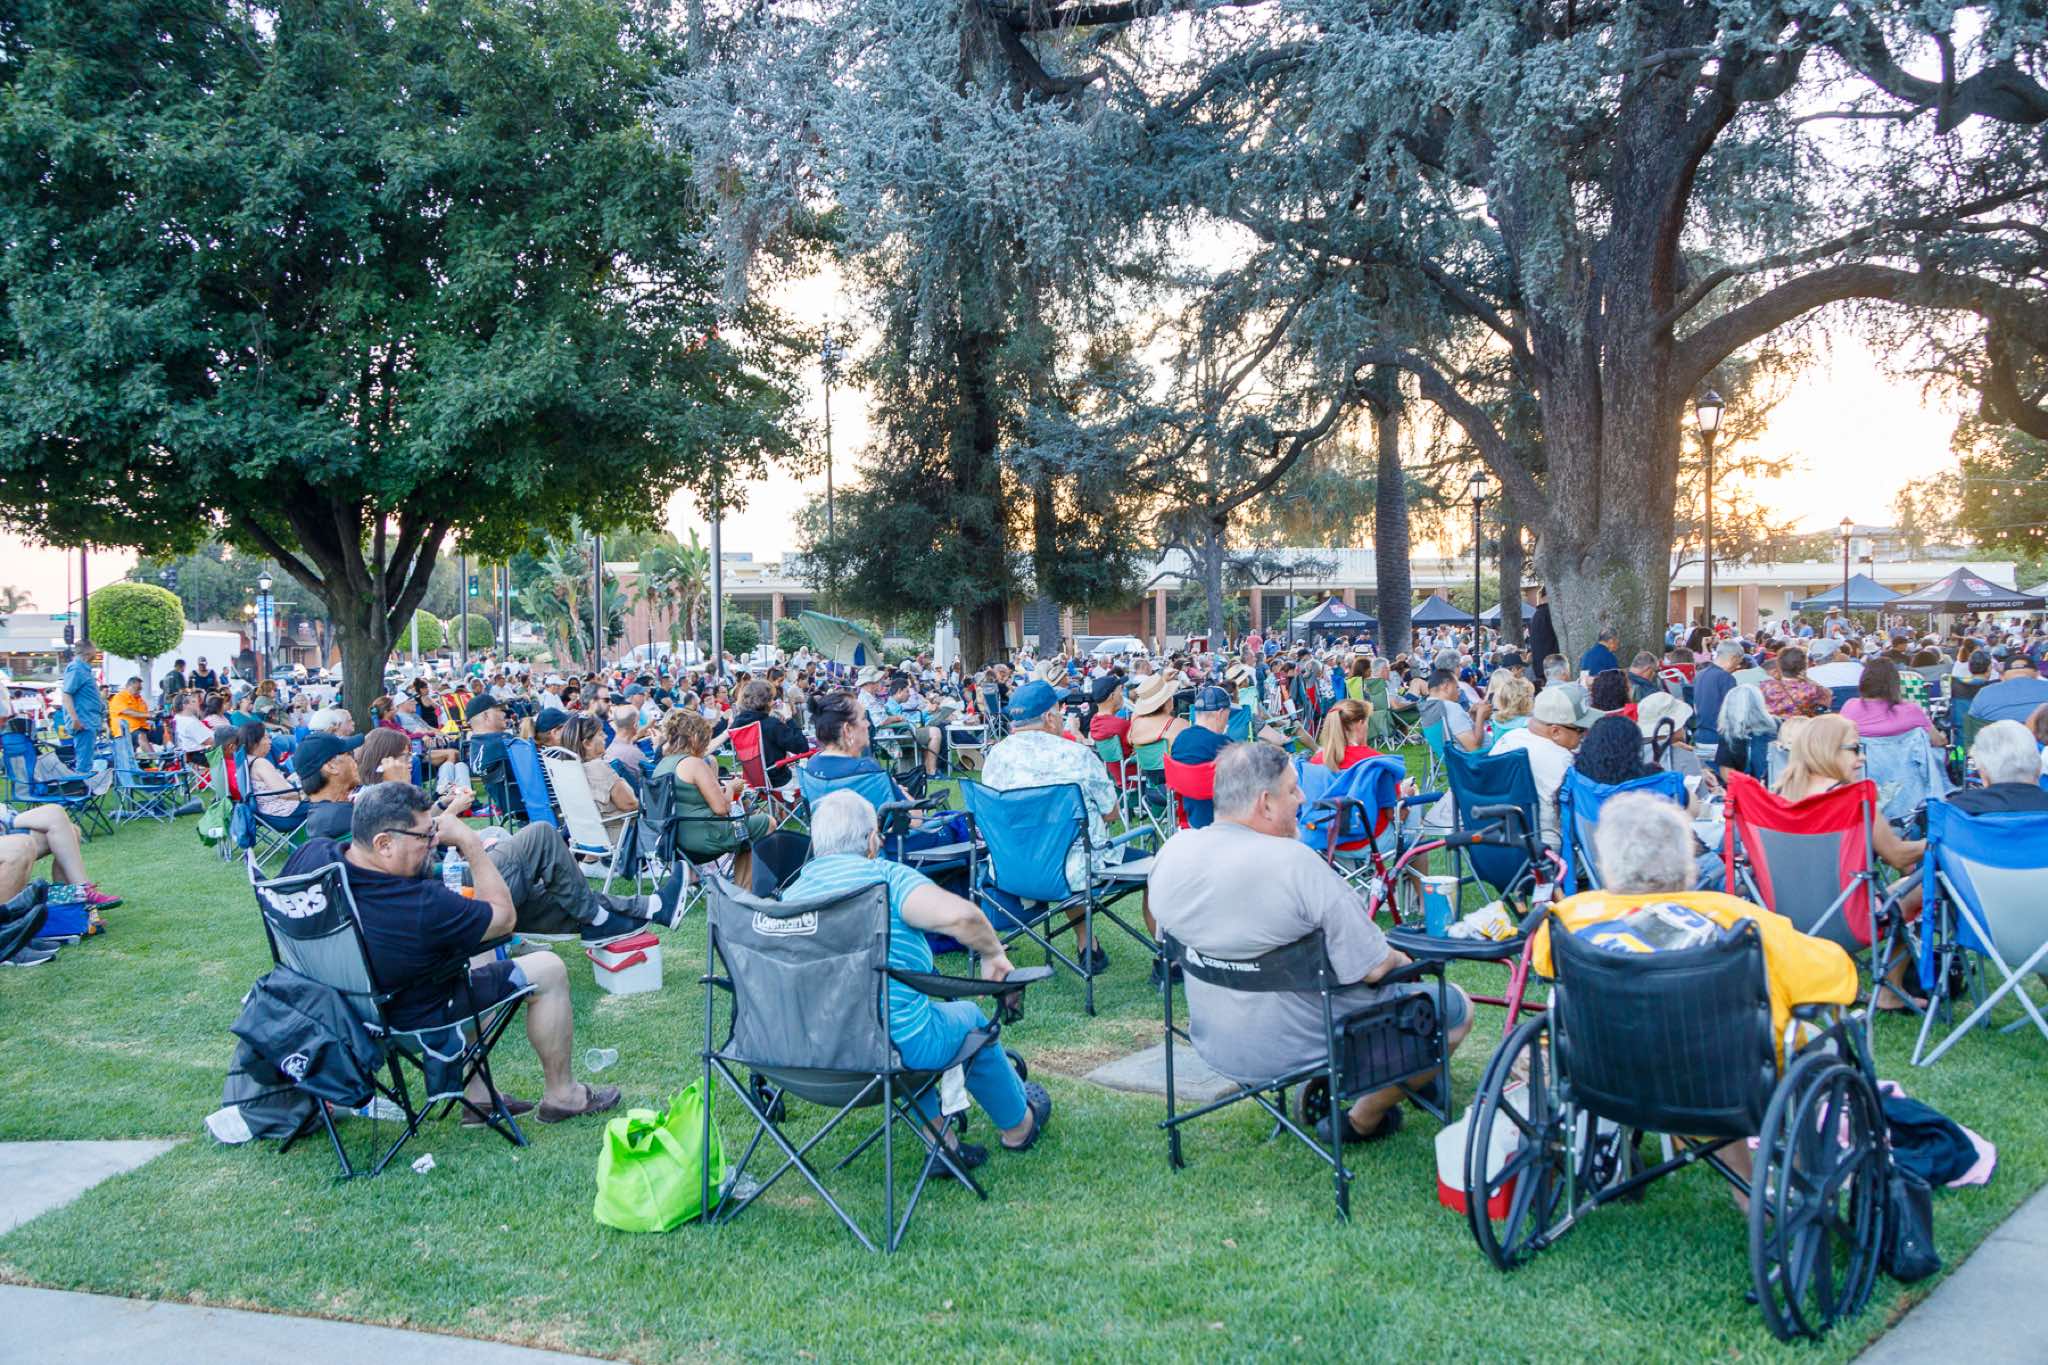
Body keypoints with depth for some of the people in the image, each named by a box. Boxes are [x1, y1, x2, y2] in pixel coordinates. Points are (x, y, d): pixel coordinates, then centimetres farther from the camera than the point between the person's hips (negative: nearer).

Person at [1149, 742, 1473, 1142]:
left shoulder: (1172, 852, -9)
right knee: (1457, 1006, 13)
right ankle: (1364, 1119, 17)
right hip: (1302, 1046, -7)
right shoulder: (1295, 862, -29)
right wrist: (1397, 958, -1)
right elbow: (1372, 968, -23)